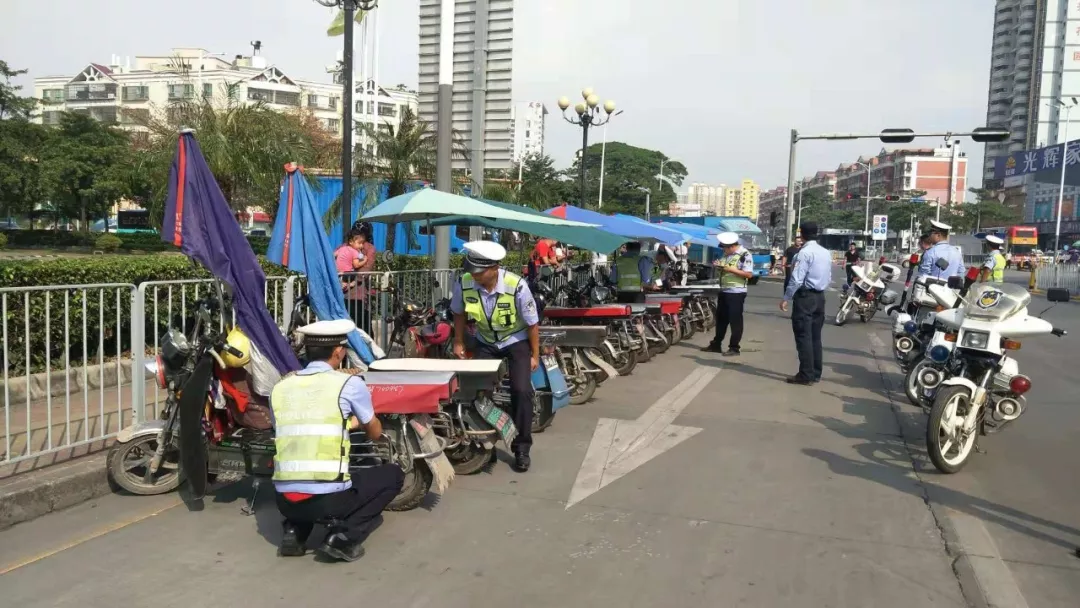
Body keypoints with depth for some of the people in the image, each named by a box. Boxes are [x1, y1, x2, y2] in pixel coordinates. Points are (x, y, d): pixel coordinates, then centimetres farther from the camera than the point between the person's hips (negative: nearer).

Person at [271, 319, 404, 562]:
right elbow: (375, 432, 14)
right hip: (328, 498, -5)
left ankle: (294, 532, 14)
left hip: (285, 500, 5)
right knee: (393, 474, 17)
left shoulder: (279, 388, 9)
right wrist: (356, 422, 38)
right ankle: (344, 537, 2)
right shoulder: (349, 383, -2)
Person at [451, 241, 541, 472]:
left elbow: (532, 323, -17)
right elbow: (459, 313, 0)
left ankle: (521, 448, 1)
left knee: (521, 391, -13)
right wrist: (458, 343, 6)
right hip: (485, 342, 3)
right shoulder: (463, 284, -23)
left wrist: (535, 355, -10)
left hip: (517, 341, -3)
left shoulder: (516, 286, -31)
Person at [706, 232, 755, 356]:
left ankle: (734, 348, 5)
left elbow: (749, 274, -18)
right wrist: (719, 266, -1)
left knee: (735, 320, -1)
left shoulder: (745, 254, -13)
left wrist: (732, 269, -22)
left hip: (737, 292, -8)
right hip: (724, 291, 8)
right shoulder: (726, 254, 11)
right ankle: (716, 344, 24)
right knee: (721, 318, 15)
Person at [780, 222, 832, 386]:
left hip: (805, 297, -8)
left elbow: (797, 279, -19)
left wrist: (786, 298, -14)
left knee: (803, 336, -5)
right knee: (815, 336, 12)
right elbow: (829, 278, 16)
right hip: (820, 297, 8)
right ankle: (815, 373, 17)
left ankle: (806, 375, -5)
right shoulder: (826, 252, 11)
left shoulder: (805, 252, -14)